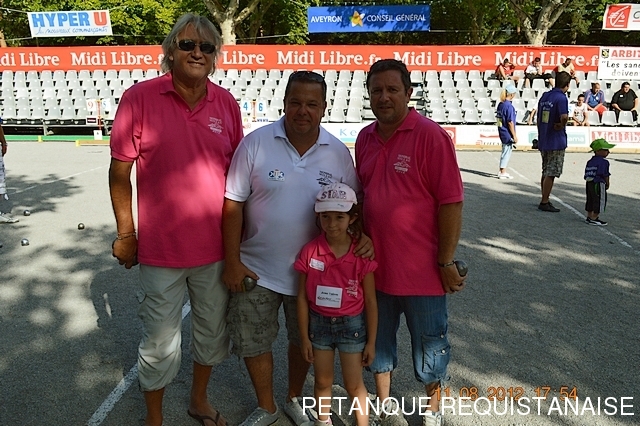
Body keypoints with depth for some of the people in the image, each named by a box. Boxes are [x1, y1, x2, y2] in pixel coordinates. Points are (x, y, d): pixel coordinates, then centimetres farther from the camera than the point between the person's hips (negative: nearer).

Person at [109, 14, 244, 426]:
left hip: (216, 247, 4)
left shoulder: (227, 103, 1)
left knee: (213, 331, 20)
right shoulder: (139, 98, -9)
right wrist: (126, 233, -2)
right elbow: (120, 170, -4)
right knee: (161, 342, 11)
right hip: (161, 248, -3)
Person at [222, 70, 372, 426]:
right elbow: (233, 204, -8)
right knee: (253, 343, 11)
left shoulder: (338, 152, -3)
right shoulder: (256, 143, -10)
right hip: (256, 270, -1)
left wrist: (362, 236, -13)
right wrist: (232, 262, -9)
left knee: (304, 341, 19)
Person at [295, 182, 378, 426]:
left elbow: (370, 302, -7)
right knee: (323, 381, 19)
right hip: (319, 323, 2)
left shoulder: (362, 254, -15)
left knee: (353, 385, 10)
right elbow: (303, 298, -4)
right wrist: (304, 337, -1)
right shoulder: (309, 252, -12)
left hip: (351, 325, -2)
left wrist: (371, 342, -3)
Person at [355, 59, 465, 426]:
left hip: (423, 270, -5)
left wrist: (447, 262, -15)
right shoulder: (365, 138, 5)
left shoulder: (431, 136, -14)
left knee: (430, 345, 14)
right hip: (375, 265, 6)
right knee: (378, 339, 20)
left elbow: (451, 202, -15)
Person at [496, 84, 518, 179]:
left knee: (505, 151, 19)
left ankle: (502, 171, 27)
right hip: (507, 133, -9)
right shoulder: (509, 106, -19)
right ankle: (502, 173, 7)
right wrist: (514, 136, -14)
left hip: (501, 131, 9)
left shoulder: (500, 104, 7)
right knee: (507, 151, 1)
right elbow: (510, 122, -20)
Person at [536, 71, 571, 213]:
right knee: (551, 174, -2)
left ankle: (545, 200, 24)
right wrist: (562, 126, -10)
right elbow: (564, 117, -31)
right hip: (556, 142, -8)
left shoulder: (544, 96, 10)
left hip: (543, 141, 8)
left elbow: (538, 119, 16)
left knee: (545, 172, 16)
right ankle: (544, 203, 2)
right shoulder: (561, 98, -14)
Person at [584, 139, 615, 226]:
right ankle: (594, 218, 2)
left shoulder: (590, 161, 11)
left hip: (589, 183, 9)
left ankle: (589, 217, 24)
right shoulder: (604, 162, -14)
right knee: (599, 200, 0)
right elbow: (605, 174, -15)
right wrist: (607, 184, -2)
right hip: (599, 184, -8)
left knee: (590, 200, 15)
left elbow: (586, 174, 12)